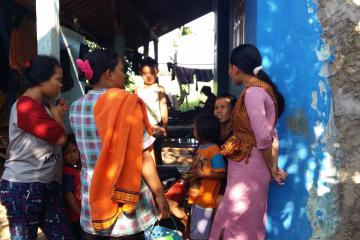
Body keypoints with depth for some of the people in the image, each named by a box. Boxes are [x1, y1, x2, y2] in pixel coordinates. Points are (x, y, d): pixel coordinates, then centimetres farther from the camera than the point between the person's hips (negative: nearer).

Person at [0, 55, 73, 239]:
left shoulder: (42, 106, 17)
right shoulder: (25, 106, -15)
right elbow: (60, 137, -17)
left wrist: (57, 115, 7)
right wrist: (57, 116, -2)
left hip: (48, 186, 9)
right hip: (23, 187, -9)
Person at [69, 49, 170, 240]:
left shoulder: (76, 108, 3)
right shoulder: (126, 104, -15)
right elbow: (142, 157, -17)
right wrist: (160, 196, -6)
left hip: (92, 202, 5)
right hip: (126, 202, -5)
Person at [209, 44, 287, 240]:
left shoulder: (252, 92, -17)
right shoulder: (260, 89, 12)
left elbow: (264, 138, -21)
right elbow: (272, 134, 10)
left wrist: (272, 170, -8)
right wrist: (275, 167, 8)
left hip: (248, 167, -9)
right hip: (247, 167, 9)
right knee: (247, 223, 20)